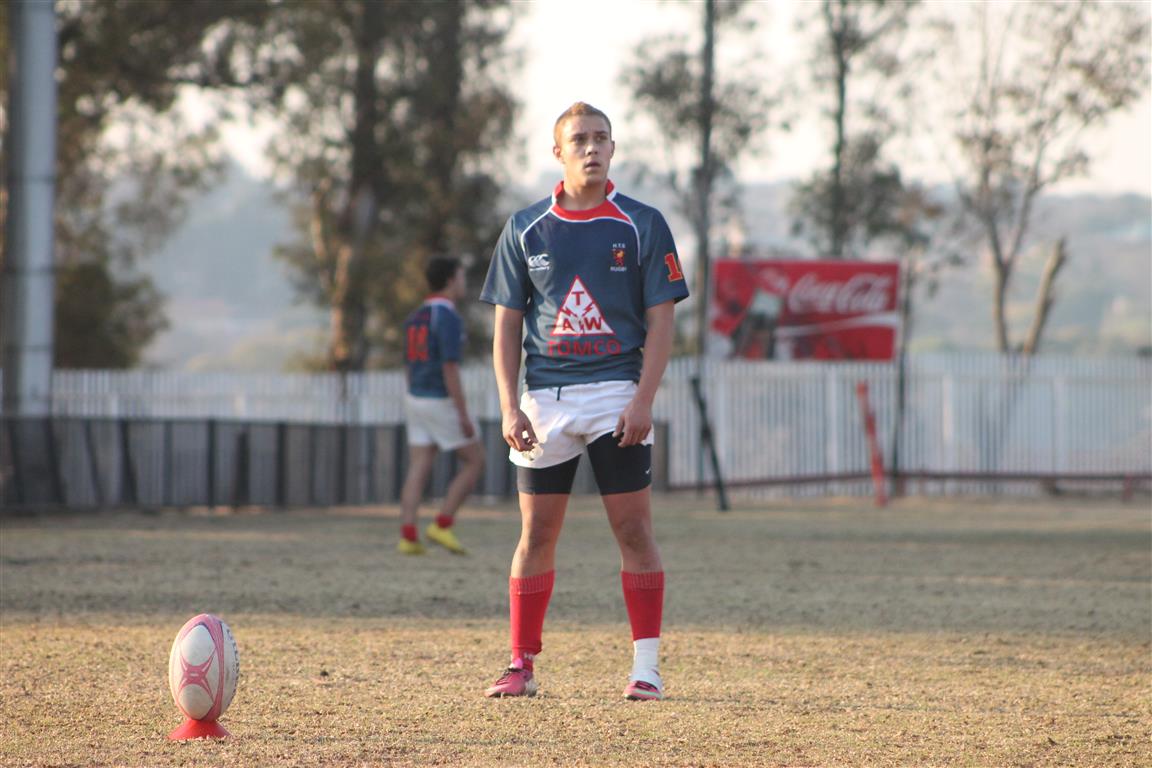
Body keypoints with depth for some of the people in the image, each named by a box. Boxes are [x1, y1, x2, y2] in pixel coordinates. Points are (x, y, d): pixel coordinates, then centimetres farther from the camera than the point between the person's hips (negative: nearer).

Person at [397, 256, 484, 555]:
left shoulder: (416, 316, 12)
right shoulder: (448, 318, -17)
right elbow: (450, 368, -23)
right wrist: (464, 415, -20)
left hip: (416, 399, 8)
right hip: (442, 403, -8)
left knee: (418, 471, 4)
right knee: (474, 462, 4)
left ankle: (407, 536, -6)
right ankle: (443, 525, -2)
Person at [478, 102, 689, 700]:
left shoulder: (642, 225, 2)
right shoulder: (526, 229, 8)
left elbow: (660, 320, 0)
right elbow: (506, 325, 9)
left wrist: (643, 400, -11)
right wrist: (510, 408, -2)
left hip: (617, 395, -2)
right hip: (544, 397, 2)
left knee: (634, 528, -5)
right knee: (536, 533, 3)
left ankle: (646, 666, -2)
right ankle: (521, 666, 8)